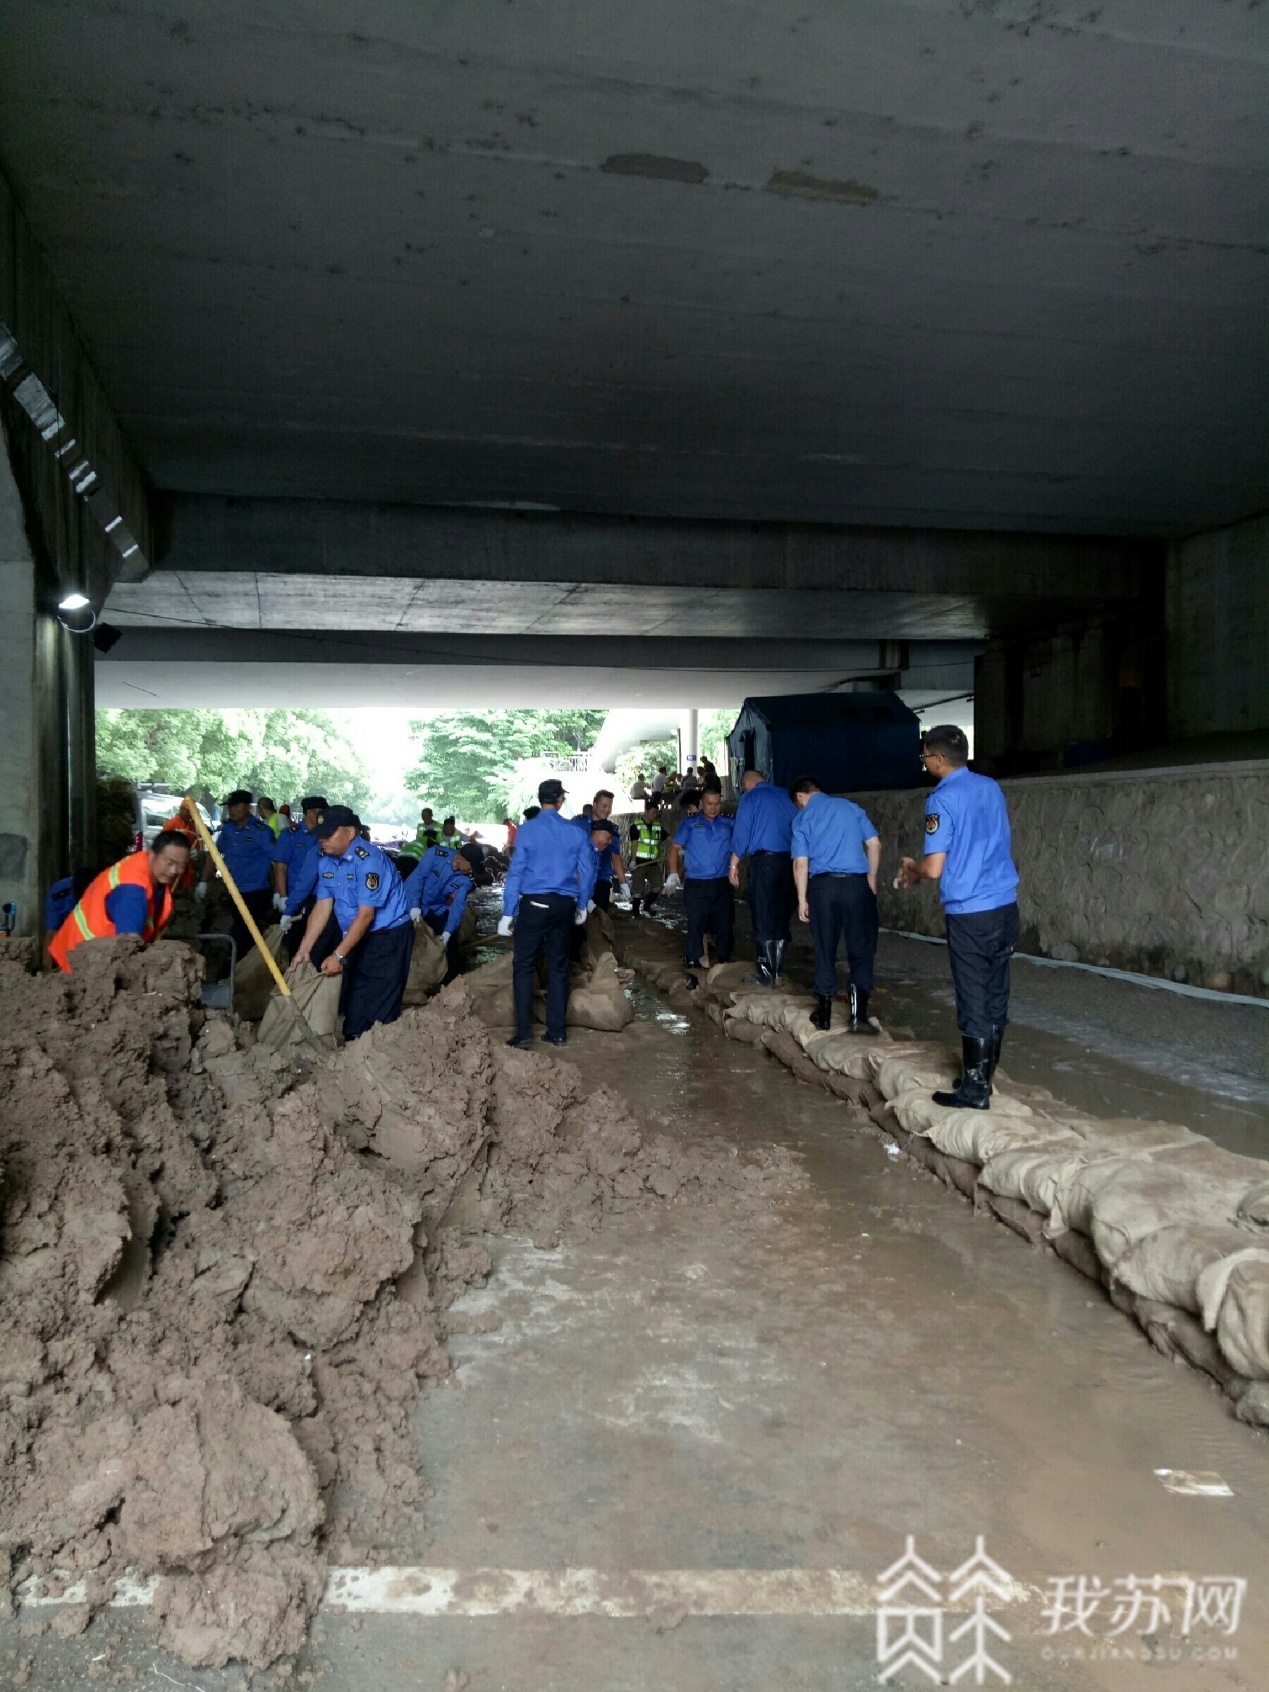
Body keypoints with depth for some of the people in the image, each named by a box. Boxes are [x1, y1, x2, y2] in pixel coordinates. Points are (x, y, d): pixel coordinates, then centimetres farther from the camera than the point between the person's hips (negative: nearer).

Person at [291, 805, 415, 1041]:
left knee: (379, 1009, -7)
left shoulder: (368, 860, -24)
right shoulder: (325, 860, 1)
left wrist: (339, 956, -25)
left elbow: (366, 915, -25)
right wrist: (304, 949, -2)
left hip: (389, 936, -8)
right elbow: (322, 906, 3)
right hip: (357, 937, 8)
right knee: (352, 1002, 14)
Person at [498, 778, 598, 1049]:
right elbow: (587, 872, 6)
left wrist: (508, 913, -4)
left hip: (534, 904, -3)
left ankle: (523, 1032, -1)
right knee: (558, 968, 12)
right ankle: (557, 1032, 17)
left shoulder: (527, 829, -6)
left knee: (524, 967, 3)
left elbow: (516, 871, -7)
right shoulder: (576, 832, 2)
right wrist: (582, 906, 21)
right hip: (564, 906, 3)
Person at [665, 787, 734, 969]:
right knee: (696, 924, 3)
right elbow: (675, 847, 7)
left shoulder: (729, 824, 7)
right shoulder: (690, 823, 5)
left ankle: (724, 961, 16)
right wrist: (673, 874, 0)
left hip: (722, 884, 2)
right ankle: (694, 961, 12)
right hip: (696, 884, -1)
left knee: (724, 924, 6)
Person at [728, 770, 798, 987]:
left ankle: (767, 974, 0)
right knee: (781, 917, 13)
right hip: (788, 860, 5)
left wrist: (734, 865, 1)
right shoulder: (785, 795, 15)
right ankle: (778, 970, 20)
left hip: (763, 859, -5)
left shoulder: (750, 797, 2)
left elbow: (741, 832, -4)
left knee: (763, 919, 0)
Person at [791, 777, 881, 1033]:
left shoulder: (801, 819, 5)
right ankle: (858, 1015, -3)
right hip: (856, 883, 0)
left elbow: (801, 863, -1)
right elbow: (874, 844, 7)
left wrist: (802, 900, 5)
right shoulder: (850, 807, 10)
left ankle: (824, 1014, 17)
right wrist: (871, 879, 16)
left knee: (825, 951, 10)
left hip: (822, 886, 0)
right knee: (861, 949, 4)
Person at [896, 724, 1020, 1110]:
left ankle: (975, 1091, 8)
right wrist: (920, 869, 24)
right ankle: (982, 1075, 26)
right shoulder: (991, 788, 9)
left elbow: (935, 868, -17)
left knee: (974, 1001, 0)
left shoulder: (942, 800, -13)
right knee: (996, 996, 14)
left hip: (969, 913, -7)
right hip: (1005, 905, 7)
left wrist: (912, 871, 7)